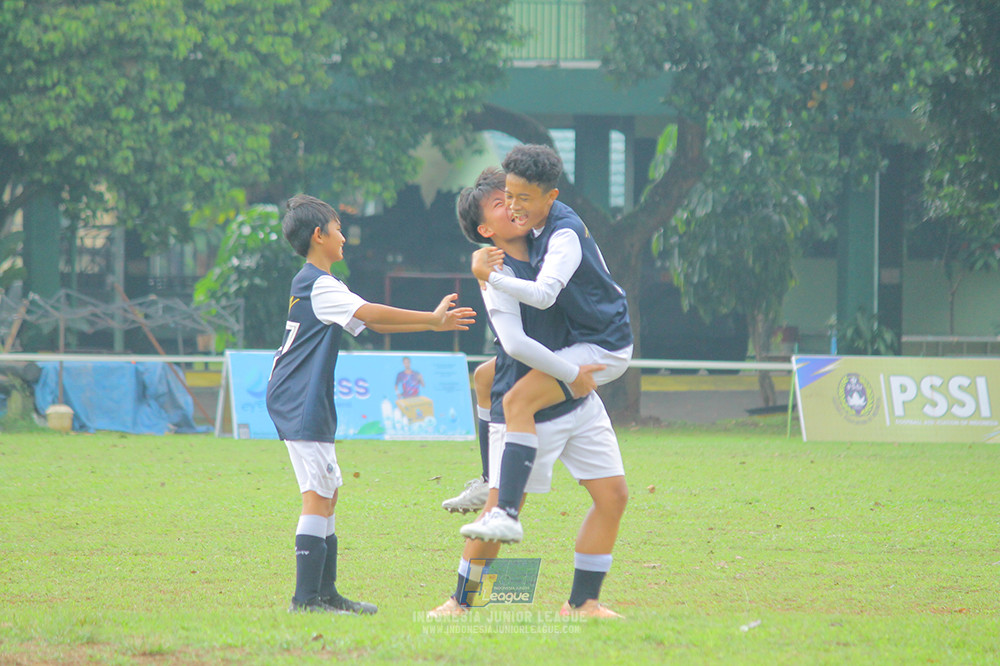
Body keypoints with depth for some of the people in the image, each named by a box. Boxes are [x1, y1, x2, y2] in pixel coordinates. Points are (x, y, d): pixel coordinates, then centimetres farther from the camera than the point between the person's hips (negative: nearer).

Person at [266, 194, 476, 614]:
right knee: (318, 495, -13)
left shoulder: (314, 284, 19)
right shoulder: (319, 285, -12)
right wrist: (432, 319, -16)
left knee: (327, 493, 13)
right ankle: (306, 598, -17)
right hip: (301, 405, -11)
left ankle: (325, 593, 16)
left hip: (305, 403, 11)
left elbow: (372, 323, 19)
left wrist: (434, 322, 13)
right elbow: (371, 313, -20)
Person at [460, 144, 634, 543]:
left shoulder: (565, 234, -24)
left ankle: (507, 515, -36)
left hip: (602, 349, -10)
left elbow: (544, 294, -37)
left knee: (518, 401, -28)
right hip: (576, 338, 10)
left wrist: (489, 277, -39)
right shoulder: (536, 225, 3)